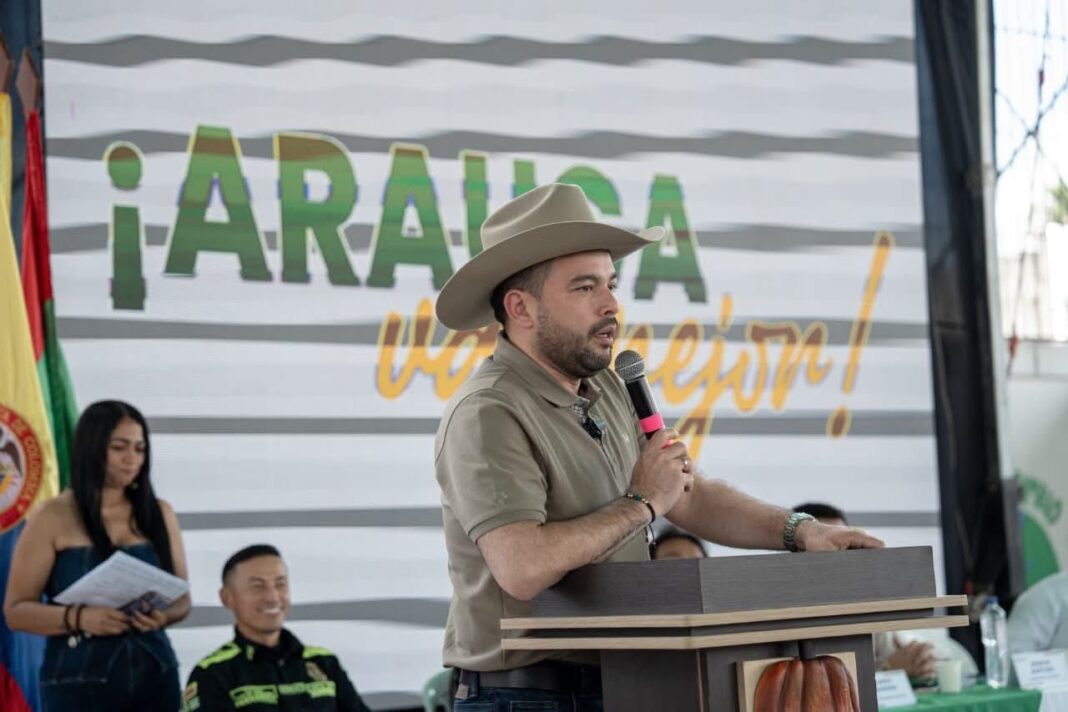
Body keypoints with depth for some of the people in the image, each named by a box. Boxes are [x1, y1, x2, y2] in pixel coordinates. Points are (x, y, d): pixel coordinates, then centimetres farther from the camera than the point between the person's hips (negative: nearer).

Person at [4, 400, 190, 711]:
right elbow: (16, 610, -3)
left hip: (154, 673, 4)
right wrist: (79, 618, -20)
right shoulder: (52, 518, 0)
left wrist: (164, 615, -9)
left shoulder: (159, 514, 11)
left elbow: (182, 597, 15)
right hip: (79, 680, -3)